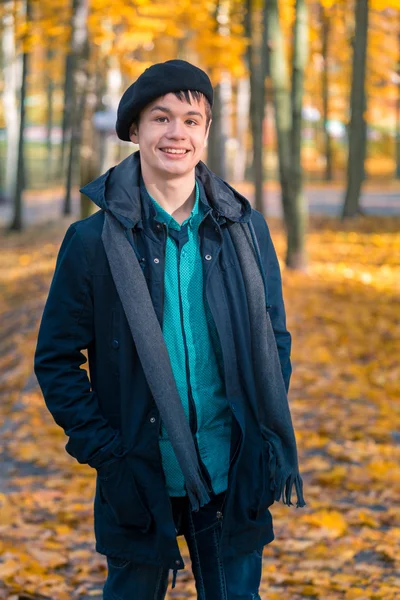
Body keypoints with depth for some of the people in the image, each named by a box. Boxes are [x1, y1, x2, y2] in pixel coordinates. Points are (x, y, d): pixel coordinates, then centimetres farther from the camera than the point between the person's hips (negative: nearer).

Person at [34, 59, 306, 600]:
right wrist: (102, 448, -9)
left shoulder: (245, 230, 3)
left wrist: (268, 436, 0)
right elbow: (56, 360, -1)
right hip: (142, 480, -2)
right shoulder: (95, 241, -4)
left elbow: (275, 341, 10)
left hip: (233, 478, 2)